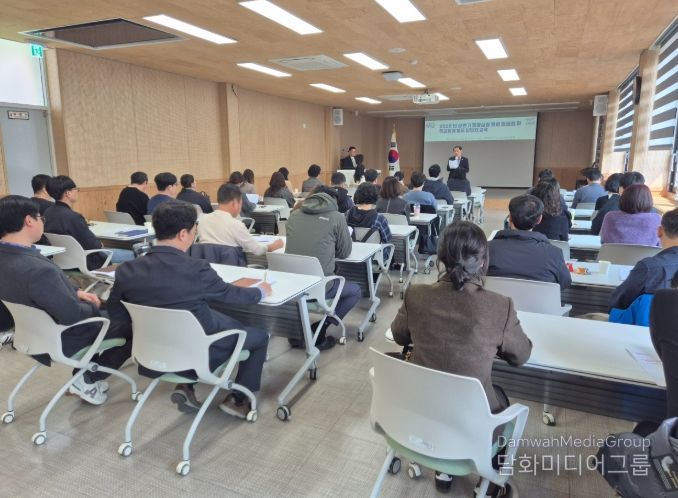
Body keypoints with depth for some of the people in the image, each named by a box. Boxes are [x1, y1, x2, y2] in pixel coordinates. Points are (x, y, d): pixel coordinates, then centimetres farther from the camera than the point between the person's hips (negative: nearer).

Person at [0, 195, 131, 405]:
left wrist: (75, 292, 1)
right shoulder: (37, 269, -37)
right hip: (61, 339, -9)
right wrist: (93, 306, -10)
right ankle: (88, 380, 15)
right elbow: (73, 315, -29)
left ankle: (83, 373, 25)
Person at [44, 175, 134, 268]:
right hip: (85, 261, -9)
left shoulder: (47, 213, -2)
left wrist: (96, 242, 4)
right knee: (131, 255, 0)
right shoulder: (73, 217, -29)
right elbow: (94, 245, -22)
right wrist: (99, 244, -1)